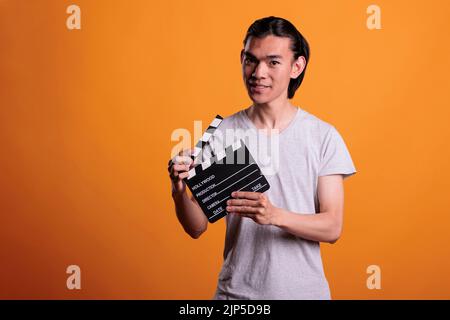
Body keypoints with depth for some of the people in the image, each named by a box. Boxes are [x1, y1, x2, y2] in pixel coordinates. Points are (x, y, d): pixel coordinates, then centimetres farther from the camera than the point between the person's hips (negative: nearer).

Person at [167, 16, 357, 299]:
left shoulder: (324, 137, -7)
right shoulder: (221, 134, -5)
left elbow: (333, 228, -10)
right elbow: (197, 227, -3)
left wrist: (275, 215, -26)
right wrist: (179, 193, -23)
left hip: (303, 289, 0)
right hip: (237, 290, 1)